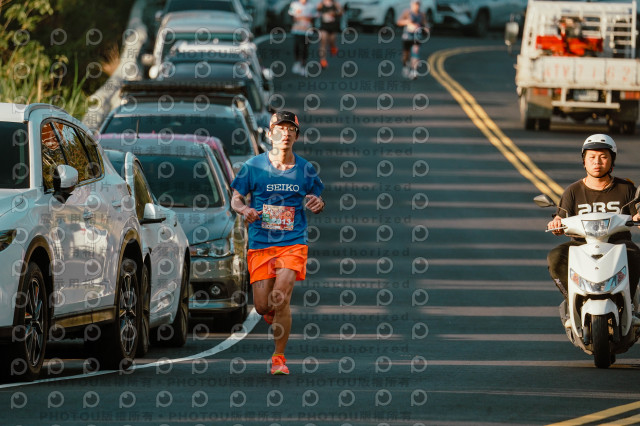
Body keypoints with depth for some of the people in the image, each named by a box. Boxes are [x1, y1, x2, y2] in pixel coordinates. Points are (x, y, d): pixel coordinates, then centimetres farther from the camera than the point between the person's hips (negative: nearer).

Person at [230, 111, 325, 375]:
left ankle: (279, 358, 0)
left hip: (293, 243, -1)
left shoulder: (305, 170, 3)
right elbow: (236, 198, 7)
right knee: (262, 306, -2)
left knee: (280, 300, -16)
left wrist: (318, 204, -9)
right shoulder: (254, 166, 0)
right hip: (260, 244, 1)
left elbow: (316, 200, 16)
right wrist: (245, 210, -16)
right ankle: (275, 313, 37)